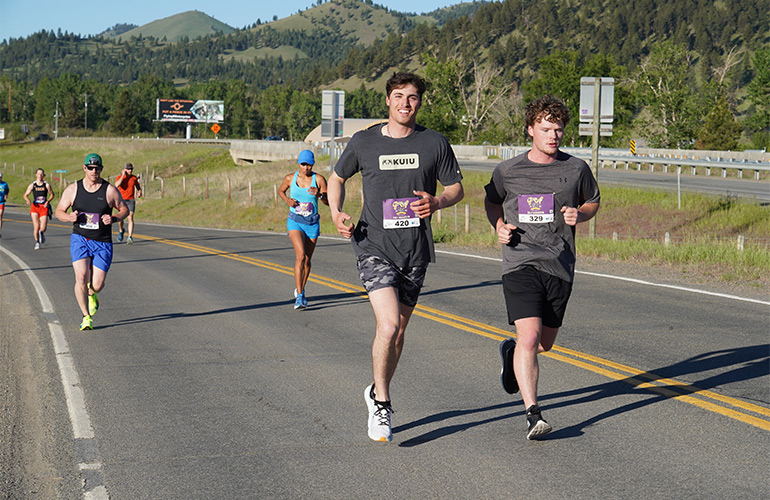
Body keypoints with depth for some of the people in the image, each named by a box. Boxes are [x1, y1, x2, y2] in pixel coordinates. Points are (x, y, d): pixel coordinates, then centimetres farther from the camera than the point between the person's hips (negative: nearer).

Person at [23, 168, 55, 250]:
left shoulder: (47, 185, 1)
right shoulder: (32, 185, 2)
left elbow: (52, 194, 11)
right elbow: (25, 195, 8)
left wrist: (47, 201, -5)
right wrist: (27, 200, -14)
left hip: (44, 207, 0)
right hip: (35, 206, 0)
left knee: (43, 228, -6)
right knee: (36, 226, -10)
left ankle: (41, 233, 32)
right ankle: (37, 242, 9)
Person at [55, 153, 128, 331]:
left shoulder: (110, 190, -3)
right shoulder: (73, 189, 1)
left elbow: (124, 210, 8)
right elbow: (59, 211, 9)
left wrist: (113, 219, -13)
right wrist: (69, 217, -13)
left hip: (102, 243, 0)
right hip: (79, 239, 0)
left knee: (97, 285, -3)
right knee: (81, 278, -18)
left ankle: (92, 294, 36)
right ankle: (86, 317, -5)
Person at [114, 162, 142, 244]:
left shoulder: (134, 178, 4)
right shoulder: (119, 177, -4)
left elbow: (138, 186, 21)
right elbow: (117, 185, -25)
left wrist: (139, 192, -1)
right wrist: (123, 175, -18)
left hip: (131, 200, 1)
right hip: (121, 200, -1)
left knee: (130, 218, -13)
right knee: (120, 218, 1)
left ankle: (130, 238, -17)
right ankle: (121, 231, 35)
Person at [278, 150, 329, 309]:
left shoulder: (319, 179, -7)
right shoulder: (290, 178, -3)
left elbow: (329, 202, -7)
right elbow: (281, 190, 17)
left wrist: (319, 195, -27)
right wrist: (287, 200, -3)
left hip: (312, 224, 1)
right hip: (295, 222, -1)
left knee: (307, 260, 12)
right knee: (300, 255, -21)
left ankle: (301, 290, 37)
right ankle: (300, 297, -24)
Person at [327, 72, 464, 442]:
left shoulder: (435, 144, 1)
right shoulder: (364, 142, -1)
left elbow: (456, 188, 10)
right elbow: (336, 178, 14)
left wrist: (437, 202, -13)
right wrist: (336, 213, -4)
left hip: (415, 250, 3)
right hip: (374, 248, -3)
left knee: (398, 331, 14)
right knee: (388, 326, -19)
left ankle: (377, 393, 37)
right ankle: (381, 404, -2)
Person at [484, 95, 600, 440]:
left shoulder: (576, 169, 3)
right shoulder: (508, 171, -1)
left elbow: (593, 202, 19)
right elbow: (491, 201, 19)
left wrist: (579, 215, -3)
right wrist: (499, 226, -1)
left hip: (560, 266, 3)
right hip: (520, 263, -3)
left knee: (546, 343, 15)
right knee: (529, 336, -19)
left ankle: (511, 353, 50)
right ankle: (533, 414, -19)